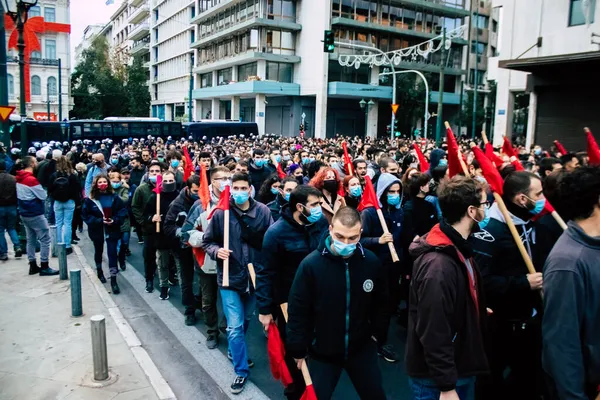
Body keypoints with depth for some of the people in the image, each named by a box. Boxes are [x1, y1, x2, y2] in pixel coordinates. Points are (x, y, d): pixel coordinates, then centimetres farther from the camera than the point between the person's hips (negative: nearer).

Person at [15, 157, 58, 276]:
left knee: (31, 239, 14)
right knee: (45, 239, -2)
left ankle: (33, 266, 20)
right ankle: (44, 267, 0)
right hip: (35, 214, -9)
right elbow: (43, 196, -14)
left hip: (24, 213, 9)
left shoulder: (19, 178, 7)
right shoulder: (32, 179, -20)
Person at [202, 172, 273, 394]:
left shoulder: (263, 211, -6)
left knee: (245, 321, 23)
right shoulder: (220, 213, -10)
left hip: (255, 275, 3)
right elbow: (207, 242, 0)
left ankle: (234, 351, 50)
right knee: (235, 326, -3)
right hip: (230, 277, -2)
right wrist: (216, 251, -21)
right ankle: (241, 370, 15)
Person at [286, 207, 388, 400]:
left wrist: (378, 333, 11)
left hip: (362, 348, 3)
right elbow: (298, 311, -12)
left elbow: (380, 303, 5)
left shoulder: (372, 262, -11)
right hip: (321, 351, -3)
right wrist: (298, 349, -7)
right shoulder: (311, 264, -21)